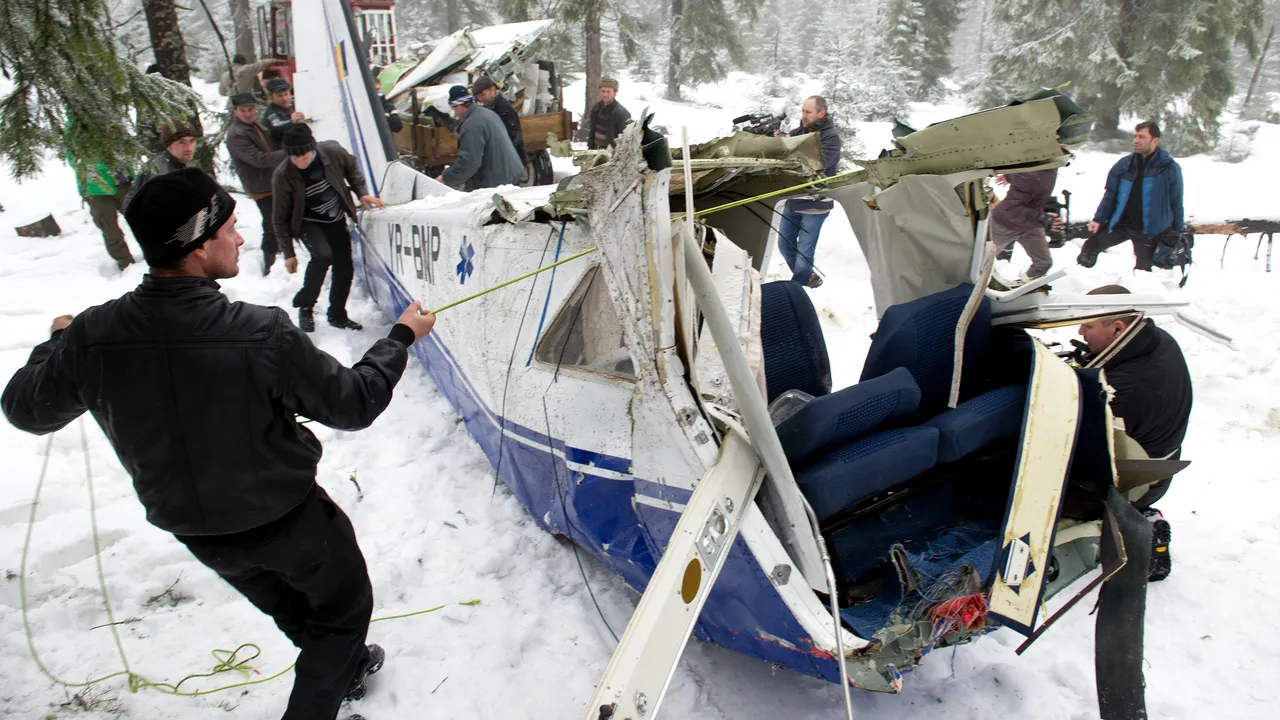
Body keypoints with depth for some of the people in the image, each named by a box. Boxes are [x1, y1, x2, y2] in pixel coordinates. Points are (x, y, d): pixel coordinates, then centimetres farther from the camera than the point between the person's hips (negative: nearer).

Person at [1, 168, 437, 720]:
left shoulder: (91, 336, -19)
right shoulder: (262, 334, -32)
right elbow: (353, 405, -19)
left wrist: (56, 343, 20)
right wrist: (401, 338, -4)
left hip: (195, 530, 6)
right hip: (290, 520, -5)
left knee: (288, 607, 31)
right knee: (343, 609, 22)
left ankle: (345, 668, 56)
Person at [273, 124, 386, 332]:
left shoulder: (332, 151, -20)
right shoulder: (282, 176, -24)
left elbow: (351, 166, 5)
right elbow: (280, 218, -15)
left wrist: (362, 193, -6)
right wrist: (288, 253, -12)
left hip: (336, 221, 4)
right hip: (309, 223, -4)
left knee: (344, 269, 4)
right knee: (323, 255, -30)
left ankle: (337, 315, 26)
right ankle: (305, 306, -9)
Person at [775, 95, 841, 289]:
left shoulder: (830, 137, -12)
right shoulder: (798, 132, 6)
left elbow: (817, 164, -27)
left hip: (814, 204, -7)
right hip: (793, 200, 7)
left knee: (804, 250, -4)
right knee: (785, 244, 14)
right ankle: (807, 277, 33)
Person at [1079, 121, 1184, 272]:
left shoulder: (1169, 168, -7)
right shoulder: (1125, 165, 1)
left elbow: (1176, 203, -3)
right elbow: (1110, 195, 6)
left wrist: (1178, 234, -1)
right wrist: (1098, 219, -3)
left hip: (1149, 230, -3)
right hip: (1120, 224, 3)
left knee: (1142, 271, 4)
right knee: (1090, 247, -4)